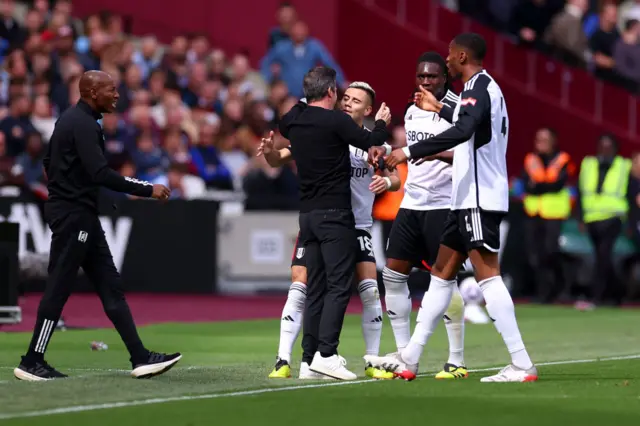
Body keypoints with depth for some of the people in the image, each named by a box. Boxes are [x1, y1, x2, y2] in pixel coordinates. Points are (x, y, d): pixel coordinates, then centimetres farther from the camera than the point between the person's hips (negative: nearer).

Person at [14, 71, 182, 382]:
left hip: (79, 215, 11)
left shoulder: (70, 119, 15)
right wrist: (148, 190, -24)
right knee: (59, 288, -5)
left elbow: (48, 162, 23)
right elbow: (101, 174, -26)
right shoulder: (84, 125, -17)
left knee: (110, 286, 7)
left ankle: (140, 358, 6)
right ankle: (32, 363, 1)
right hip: (74, 215, -11)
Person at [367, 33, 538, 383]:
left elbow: (462, 132, -31)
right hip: (469, 198, 11)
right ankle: (409, 360, 17)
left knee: (487, 276, -14)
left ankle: (522, 365, -18)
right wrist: (440, 109, 45)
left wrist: (409, 151, -29)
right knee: (441, 274, 13)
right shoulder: (487, 86, 18)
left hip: (479, 199, -11)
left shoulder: (478, 87, -13)